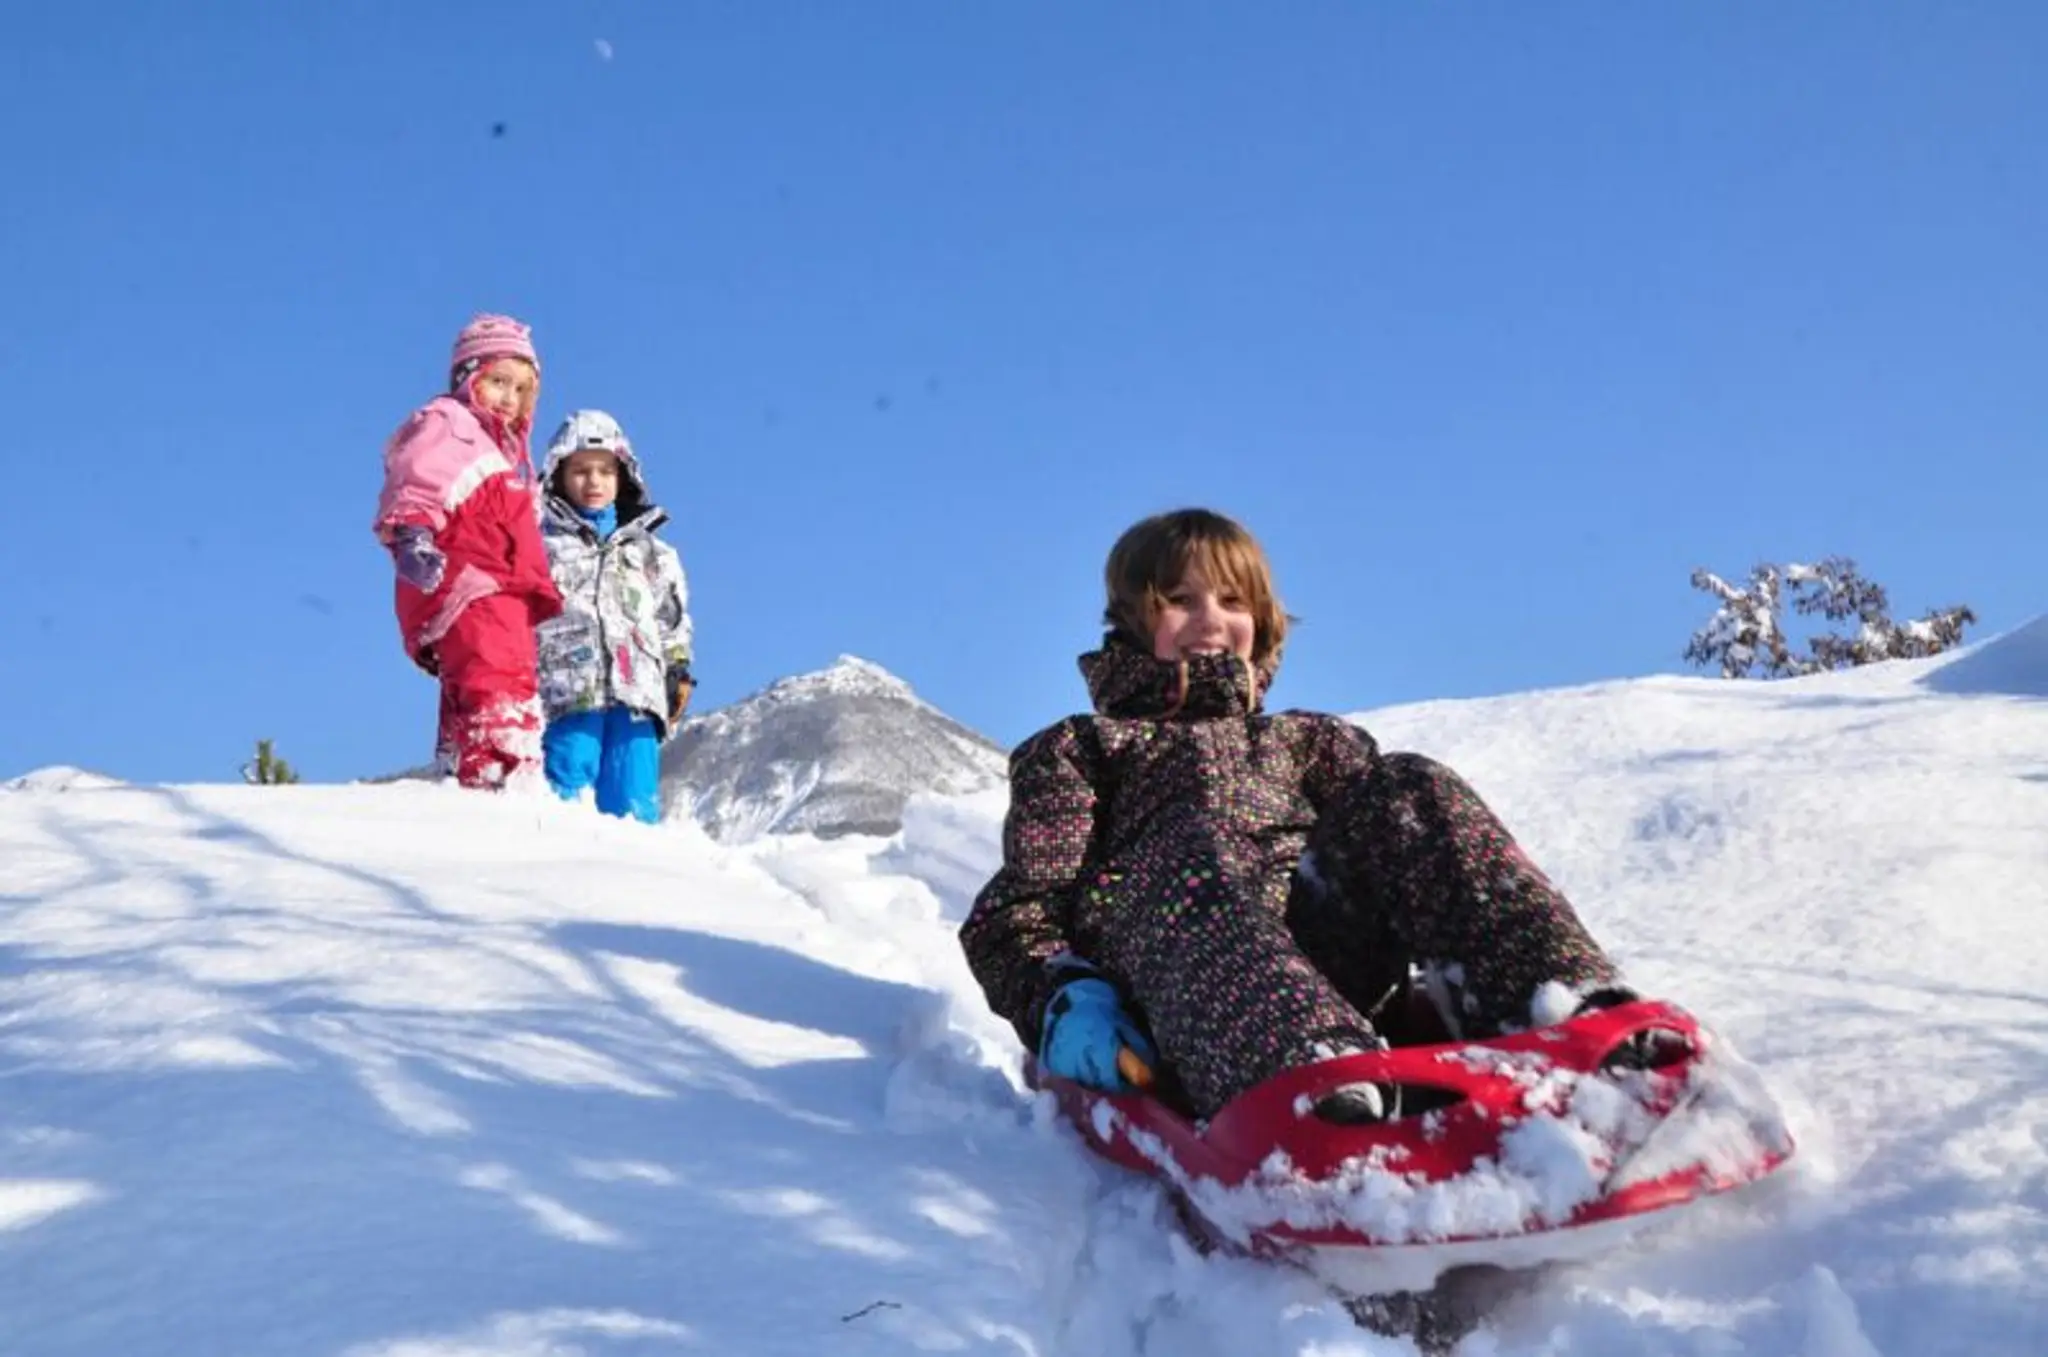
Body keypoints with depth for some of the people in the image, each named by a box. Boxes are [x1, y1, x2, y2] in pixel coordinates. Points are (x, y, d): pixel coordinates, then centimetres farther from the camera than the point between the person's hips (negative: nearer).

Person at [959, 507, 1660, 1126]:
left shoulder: (1304, 741, 37)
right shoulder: (1077, 749, 28)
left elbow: (1407, 841, 21)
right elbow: (1017, 911, 13)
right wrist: (1062, 1000, -11)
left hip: (1326, 947, 3)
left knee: (1409, 788, -18)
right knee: (1193, 850, -35)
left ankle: (1568, 1011, -40)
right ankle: (1305, 1083, -65)